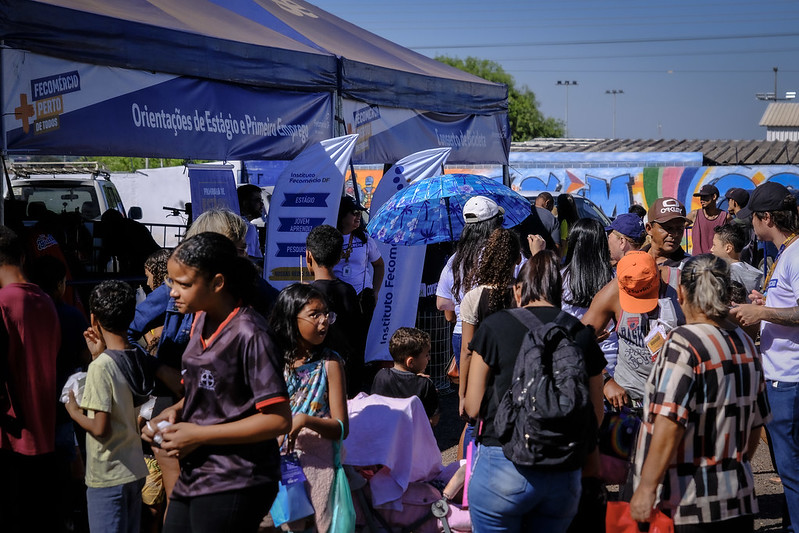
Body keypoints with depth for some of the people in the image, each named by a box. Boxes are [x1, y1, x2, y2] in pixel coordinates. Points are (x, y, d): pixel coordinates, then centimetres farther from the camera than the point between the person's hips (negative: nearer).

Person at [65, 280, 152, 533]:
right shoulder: (138, 357, 2)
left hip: (107, 477, -7)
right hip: (135, 471, 7)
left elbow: (100, 428, -22)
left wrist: (74, 412, -4)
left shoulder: (101, 366, -20)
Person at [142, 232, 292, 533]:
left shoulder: (249, 334, -18)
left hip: (234, 488, -8)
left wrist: (199, 435, -18)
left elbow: (278, 420, -21)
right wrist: (176, 411, 0)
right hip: (194, 479, 8)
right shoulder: (201, 322, 7)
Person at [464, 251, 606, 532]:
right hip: (565, 476, 3)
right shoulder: (583, 334, 4)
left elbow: (473, 408, -1)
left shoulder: (494, 327, -4)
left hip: (503, 470, -3)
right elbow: (596, 416, 8)